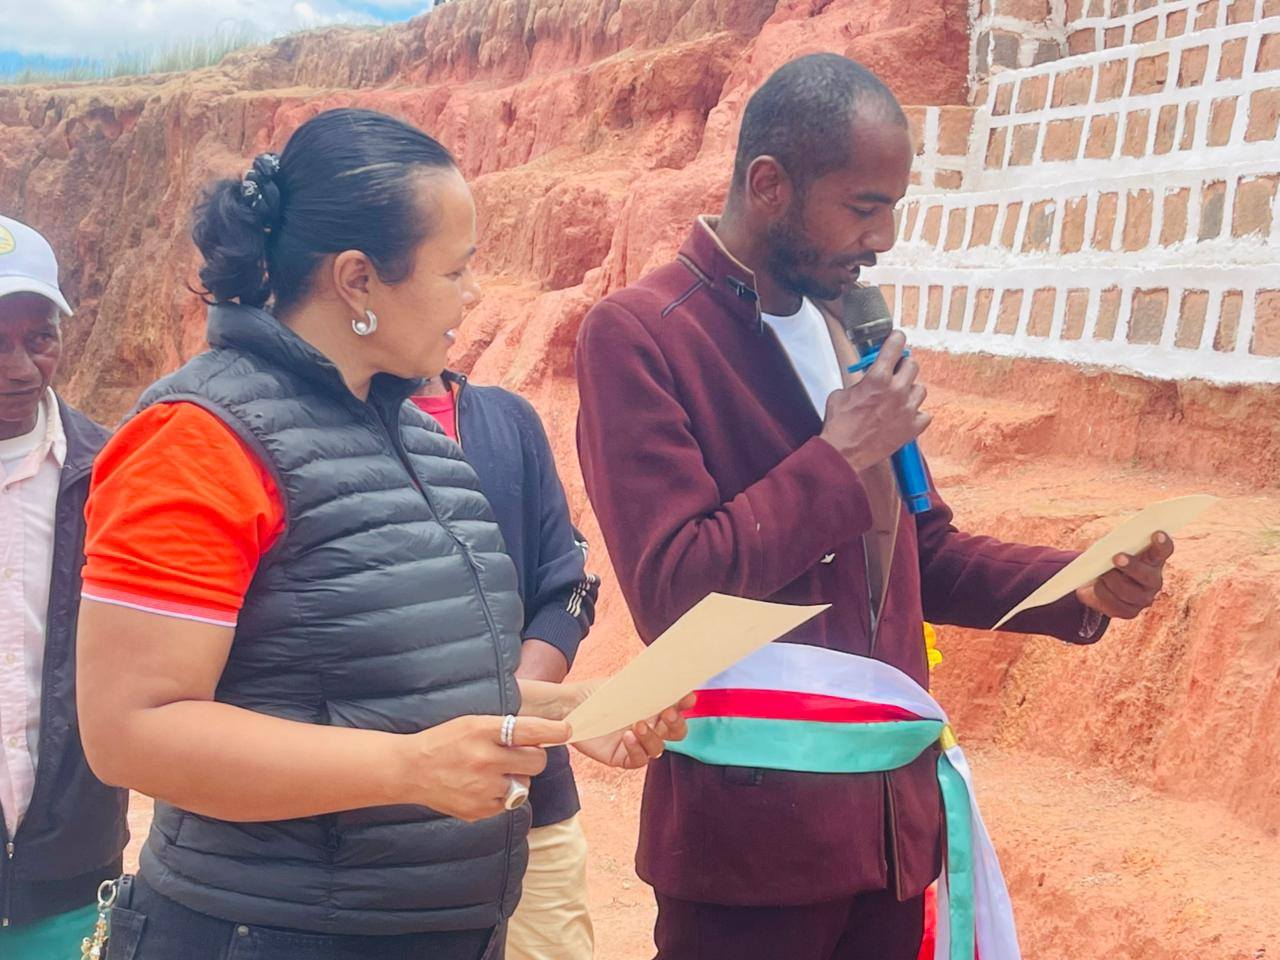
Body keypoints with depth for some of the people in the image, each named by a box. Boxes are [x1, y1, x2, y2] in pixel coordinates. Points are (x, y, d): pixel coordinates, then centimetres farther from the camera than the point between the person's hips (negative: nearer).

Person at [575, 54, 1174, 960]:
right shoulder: (635, 333, -13)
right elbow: (672, 590, -20)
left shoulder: (851, 330, 9)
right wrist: (842, 456, -17)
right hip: (751, 827, -6)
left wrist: (1077, 584, 0)